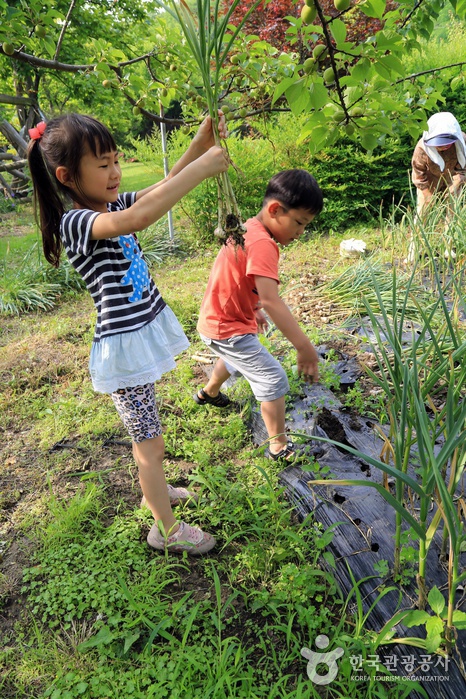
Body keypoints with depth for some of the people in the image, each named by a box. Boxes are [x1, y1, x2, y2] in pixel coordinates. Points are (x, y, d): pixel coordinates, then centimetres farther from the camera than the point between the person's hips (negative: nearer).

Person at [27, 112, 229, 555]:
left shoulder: (111, 204, 4)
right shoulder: (75, 222, -22)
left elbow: (161, 190, 3)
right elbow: (135, 219, -40)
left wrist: (198, 147, -13)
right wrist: (199, 169, -35)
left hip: (146, 329, 9)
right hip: (124, 344, -9)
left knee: (144, 429, 26)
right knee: (150, 443, 6)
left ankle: (154, 490, 49)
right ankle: (167, 530, 26)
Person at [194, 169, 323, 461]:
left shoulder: (249, 229, 2)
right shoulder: (262, 244, -28)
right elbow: (270, 299, -40)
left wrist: (254, 310, 24)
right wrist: (305, 347, -42)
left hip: (219, 319, 10)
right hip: (227, 329, -10)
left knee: (238, 358, 36)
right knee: (274, 379, -5)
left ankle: (208, 392, 62)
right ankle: (279, 447, 8)